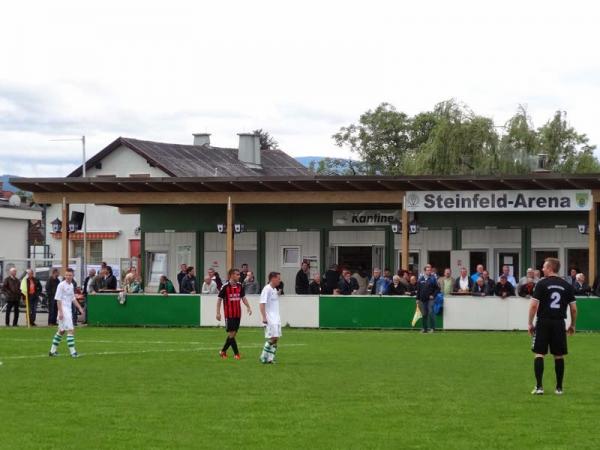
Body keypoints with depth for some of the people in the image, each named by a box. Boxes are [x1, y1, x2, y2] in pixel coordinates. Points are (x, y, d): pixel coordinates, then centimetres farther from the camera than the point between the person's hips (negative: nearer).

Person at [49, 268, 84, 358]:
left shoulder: (71, 285, 12)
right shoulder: (61, 285, -12)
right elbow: (58, 300, -14)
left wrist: (79, 307, 16)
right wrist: (60, 312, -20)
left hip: (69, 310, 9)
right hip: (63, 310, -9)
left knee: (61, 330, 14)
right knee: (71, 330, -13)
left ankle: (53, 350, 22)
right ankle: (72, 352, -13)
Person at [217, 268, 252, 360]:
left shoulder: (240, 286, 6)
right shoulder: (225, 286, -9)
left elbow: (243, 297, 15)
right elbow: (219, 299, -5)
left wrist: (248, 307, 0)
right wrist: (218, 313, -10)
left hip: (237, 314, 6)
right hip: (229, 314, -6)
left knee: (233, 334, 8)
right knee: (231, 333, -7)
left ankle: (223, 351, 21)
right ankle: (236, 354, -5)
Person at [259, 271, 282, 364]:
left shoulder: (274, 290, 14)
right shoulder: (267, 289, -12)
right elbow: (262, 304, -17)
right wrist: (264, 318, -22)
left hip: (276, 318, 9)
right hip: (270, 319, -9)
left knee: (276, 339, 5)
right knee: (272, 338, -12)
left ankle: (270, 358, 9)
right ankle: (264, 357, -3)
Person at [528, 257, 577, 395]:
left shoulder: (542, 284, -5)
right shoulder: (567, 286, 6)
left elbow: (534, 305, -9)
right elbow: (574, 308, 5)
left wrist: (530, 323, 0)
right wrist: (572, 325, 17)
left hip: (543, 322, -3)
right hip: (559, 323, 3)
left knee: (539, 354, 1)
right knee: (559, 356, 8)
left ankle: (539, 386, -6)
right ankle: (559, 388, 11)